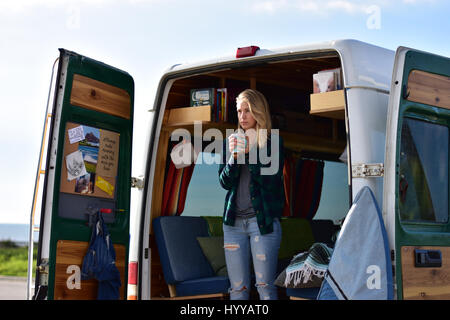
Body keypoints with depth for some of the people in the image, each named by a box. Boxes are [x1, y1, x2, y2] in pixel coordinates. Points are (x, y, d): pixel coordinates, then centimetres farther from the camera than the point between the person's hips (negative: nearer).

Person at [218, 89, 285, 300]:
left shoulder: (273, 142, 2)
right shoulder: (231, 142, 13)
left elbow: (271, 181, -7)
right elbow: (224, 182, 7)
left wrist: (250, 153, -15)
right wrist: (234, 156, -10)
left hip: (264, 221, -3)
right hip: (234, 221, 3)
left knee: (265, 286, -5)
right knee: (238, 288, 3)